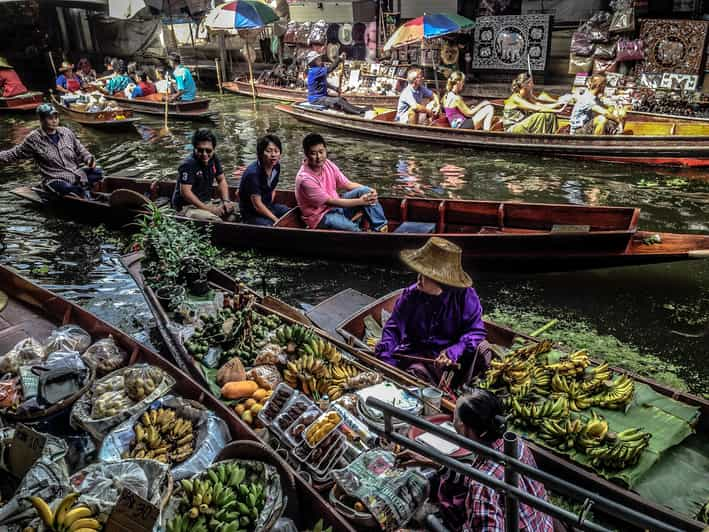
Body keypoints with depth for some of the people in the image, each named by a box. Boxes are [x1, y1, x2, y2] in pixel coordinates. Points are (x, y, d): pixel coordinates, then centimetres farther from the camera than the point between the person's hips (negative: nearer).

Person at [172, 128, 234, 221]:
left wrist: (226, 201, -3)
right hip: (187, 207, -8)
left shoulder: (213, 159, 3)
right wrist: (209, 209, -24)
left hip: (206, 202, 8)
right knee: (214, 220, -32)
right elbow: (185, 192, -25)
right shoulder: (188, 165, -20)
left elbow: (221, 180, 13)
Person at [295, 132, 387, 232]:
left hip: (337, 206, 7)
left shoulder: (327, 164, -4)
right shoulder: (305, 179, -25)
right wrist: (360, 201, -21)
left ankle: (381, 227, -9)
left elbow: (348, 184, 3)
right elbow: (330, 202, -22)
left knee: (365, 191, -12)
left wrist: (369, 191, -15)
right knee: (354, 229, -34)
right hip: (321, 217, -7)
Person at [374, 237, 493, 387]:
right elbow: (393, 328, -4)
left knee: (482, 349, -26)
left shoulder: (465, 295, -10)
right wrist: (385, 359, -21)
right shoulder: (410, 296, -6)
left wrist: (455, 351, -30)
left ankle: (455, 388, -9)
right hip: (417, 355, 0)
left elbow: (476, 330, -12)